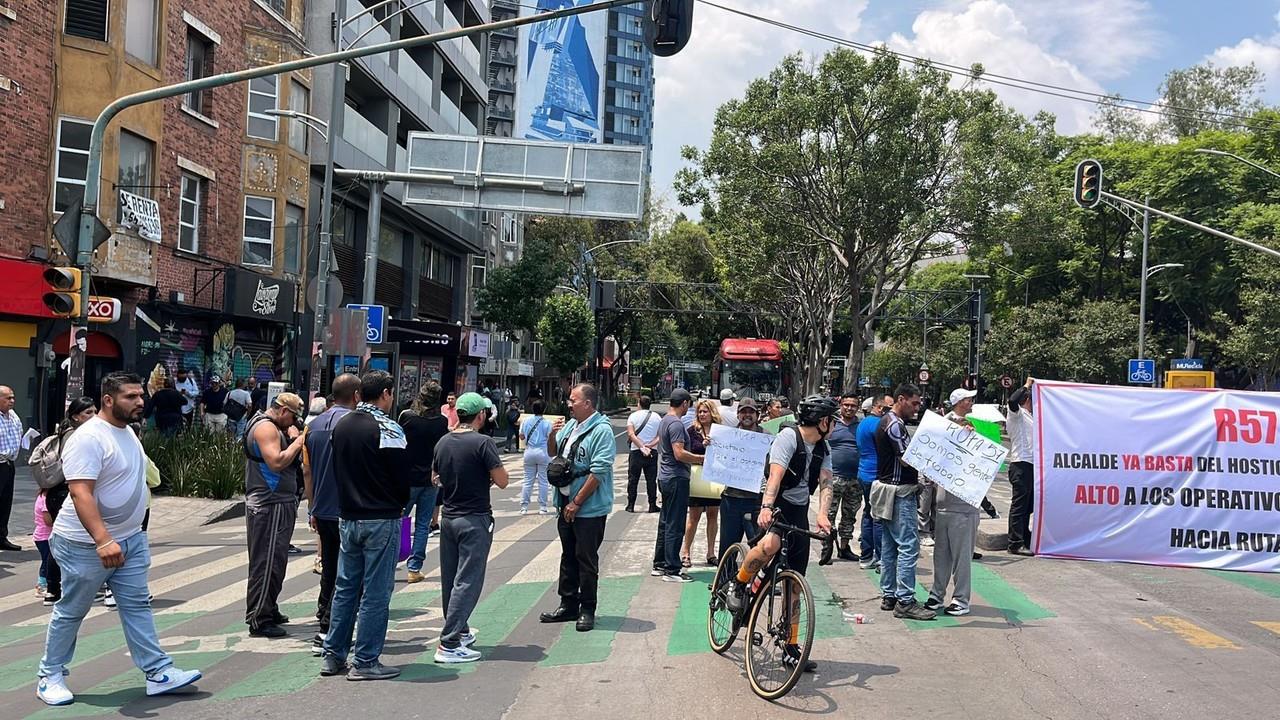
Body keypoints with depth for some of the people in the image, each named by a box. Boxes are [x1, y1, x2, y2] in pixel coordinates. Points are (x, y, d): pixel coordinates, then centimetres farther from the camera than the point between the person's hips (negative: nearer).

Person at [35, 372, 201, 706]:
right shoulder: (89, 438, -21)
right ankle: (50, 676, 25)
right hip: (88, 544, -8)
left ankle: (158, 673, 8)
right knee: (70, 612, 8)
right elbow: (80, 493, -30)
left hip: (131, 538, 8)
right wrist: (104, 541, -38)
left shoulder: (127, 431, 8)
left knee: (137, 606, 7)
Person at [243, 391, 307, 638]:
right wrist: (298, 441, -16)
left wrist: (293, 438, 7)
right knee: (267, 562, -7)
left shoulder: (274, 428, 20)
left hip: (278, 505, 11)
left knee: (275, 561, 18)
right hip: (269, 507, -11)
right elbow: (277, 462, -25)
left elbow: (292, 462, 19)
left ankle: (269, 610, 29)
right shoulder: (266, 427, -13)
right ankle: (258, 620, -3)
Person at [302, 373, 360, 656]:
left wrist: (312, 508, 19)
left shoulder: (313, 426, 9)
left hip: (322, 512, 7)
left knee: (329, 572, 16)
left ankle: (325, 629, 20)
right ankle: (326, 633, 0)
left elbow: (307, 471, 12)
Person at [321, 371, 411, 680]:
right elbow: (402, 476, -12)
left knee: (345, 588, 15)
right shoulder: (387, 428, -15)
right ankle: (365, 662, 6)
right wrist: (401, 503, 6)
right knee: (375, 593, 1)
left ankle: (333, 655, 21)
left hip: (347, 518, 7)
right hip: (381, 520, -7)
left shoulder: (341, 425, 8)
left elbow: (337, 471, 14)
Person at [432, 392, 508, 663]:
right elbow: (502, 481, -16)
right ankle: (449, 643, -5)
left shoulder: (443, 442, 5)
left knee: (450, 578, 16)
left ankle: (459, 630, 32)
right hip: (475, 519, -7)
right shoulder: (483, 443, -16)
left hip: (448, 517, 7)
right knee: (468, 580, -3)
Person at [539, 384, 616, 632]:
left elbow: (598, 472, -21)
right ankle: (568, 605, 27)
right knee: (568, 556, 15)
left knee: (586, 560, 2)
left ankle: (587, 609, 14)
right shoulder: (570, 425, 9)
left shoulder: (601, 430, -16)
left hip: (589, 508, -8)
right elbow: (553, 454, 21)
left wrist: (576, 503, -19)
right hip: (566, 504, 8)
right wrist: (552, 435, 0)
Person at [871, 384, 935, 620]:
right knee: (908, 547, -9)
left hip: (889, 490, 11)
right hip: (899, 492, -11)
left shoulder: (887, 422, 17)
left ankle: (888, 596, 18)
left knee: (889, 546, 12)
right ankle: (905, 601, -9)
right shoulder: (894, 424, -15)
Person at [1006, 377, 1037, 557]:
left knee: (1028, 504, 15)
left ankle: (1026, 540, 24)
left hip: (1030, 464, 10)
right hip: (1020, 464, -10)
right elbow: (1012, 400, -28)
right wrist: (1027, 385, -16)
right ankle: (1015, 544, -7)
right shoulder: (1017, 414, -6)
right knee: (1019, 504, -8)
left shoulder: (1029, 416, 22)